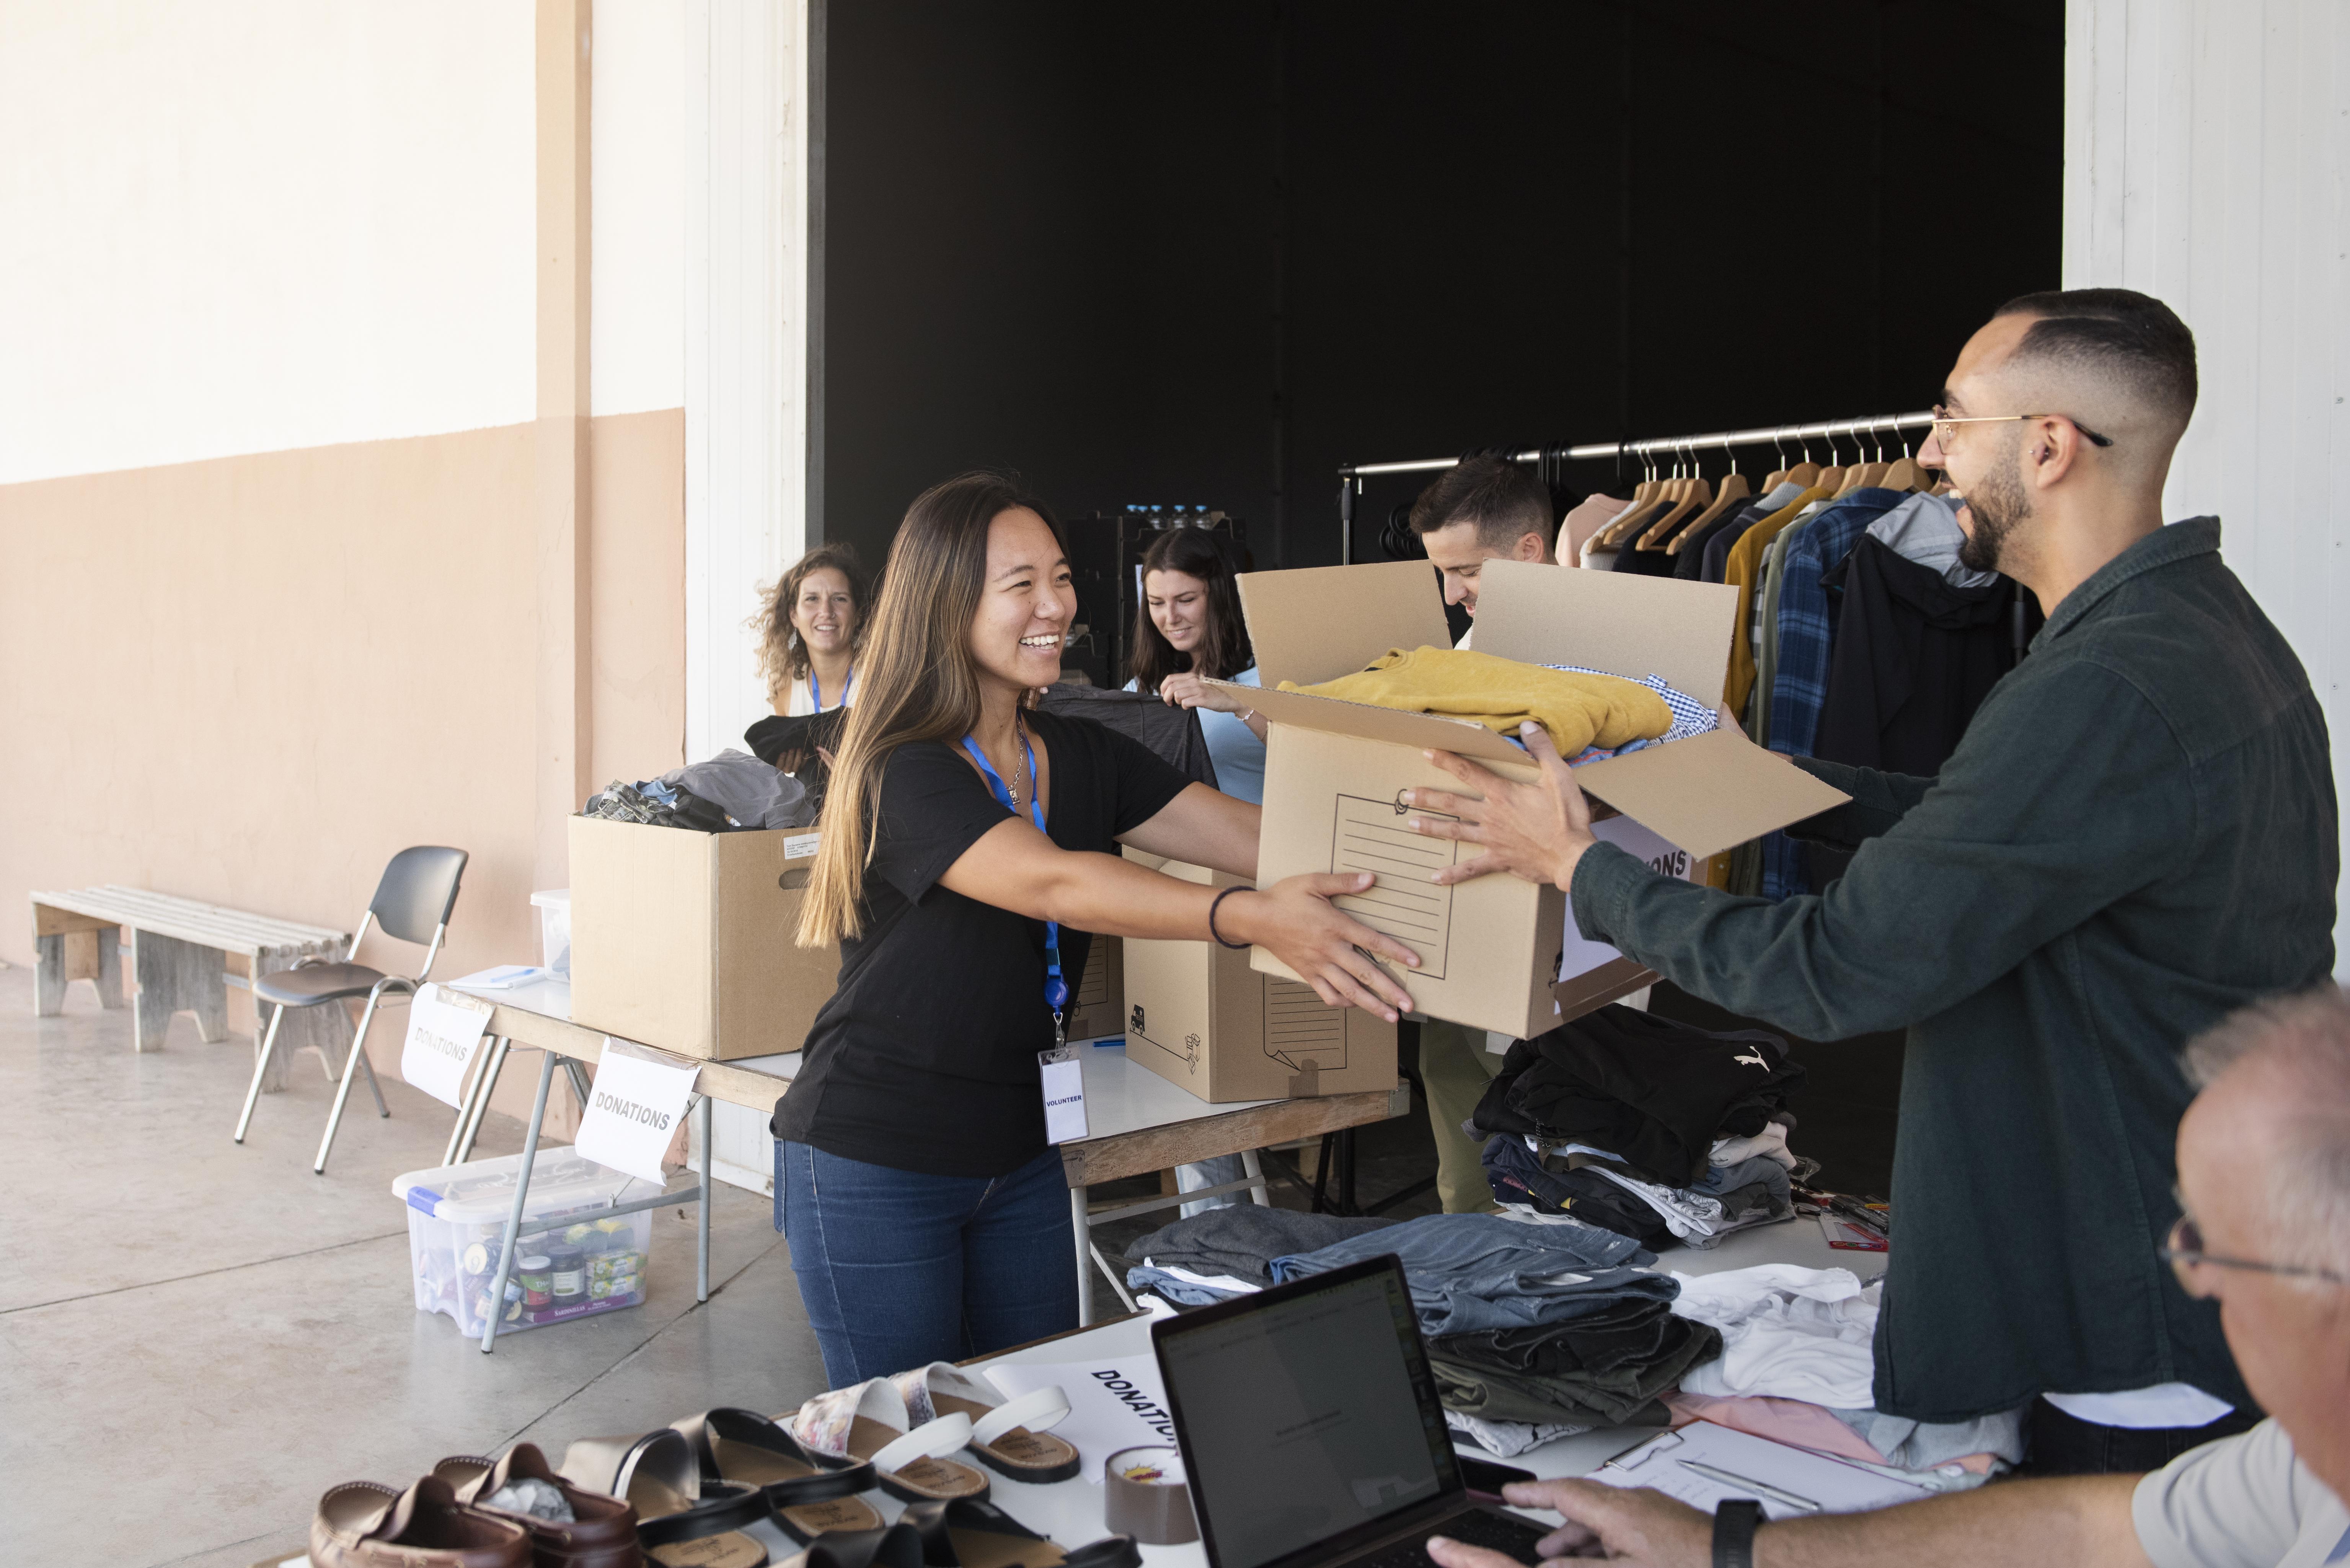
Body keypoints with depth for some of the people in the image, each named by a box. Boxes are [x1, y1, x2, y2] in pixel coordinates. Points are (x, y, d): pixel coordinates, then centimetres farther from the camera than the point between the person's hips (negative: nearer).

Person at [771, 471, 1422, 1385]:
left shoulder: (1082, 758, 2)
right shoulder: (903, 773, -19)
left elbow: (1253, 836, -8)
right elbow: (1052, 882, -35)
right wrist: (1248, 919, -49)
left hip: (1016, 1154, 6)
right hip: (875, 1167, -6)